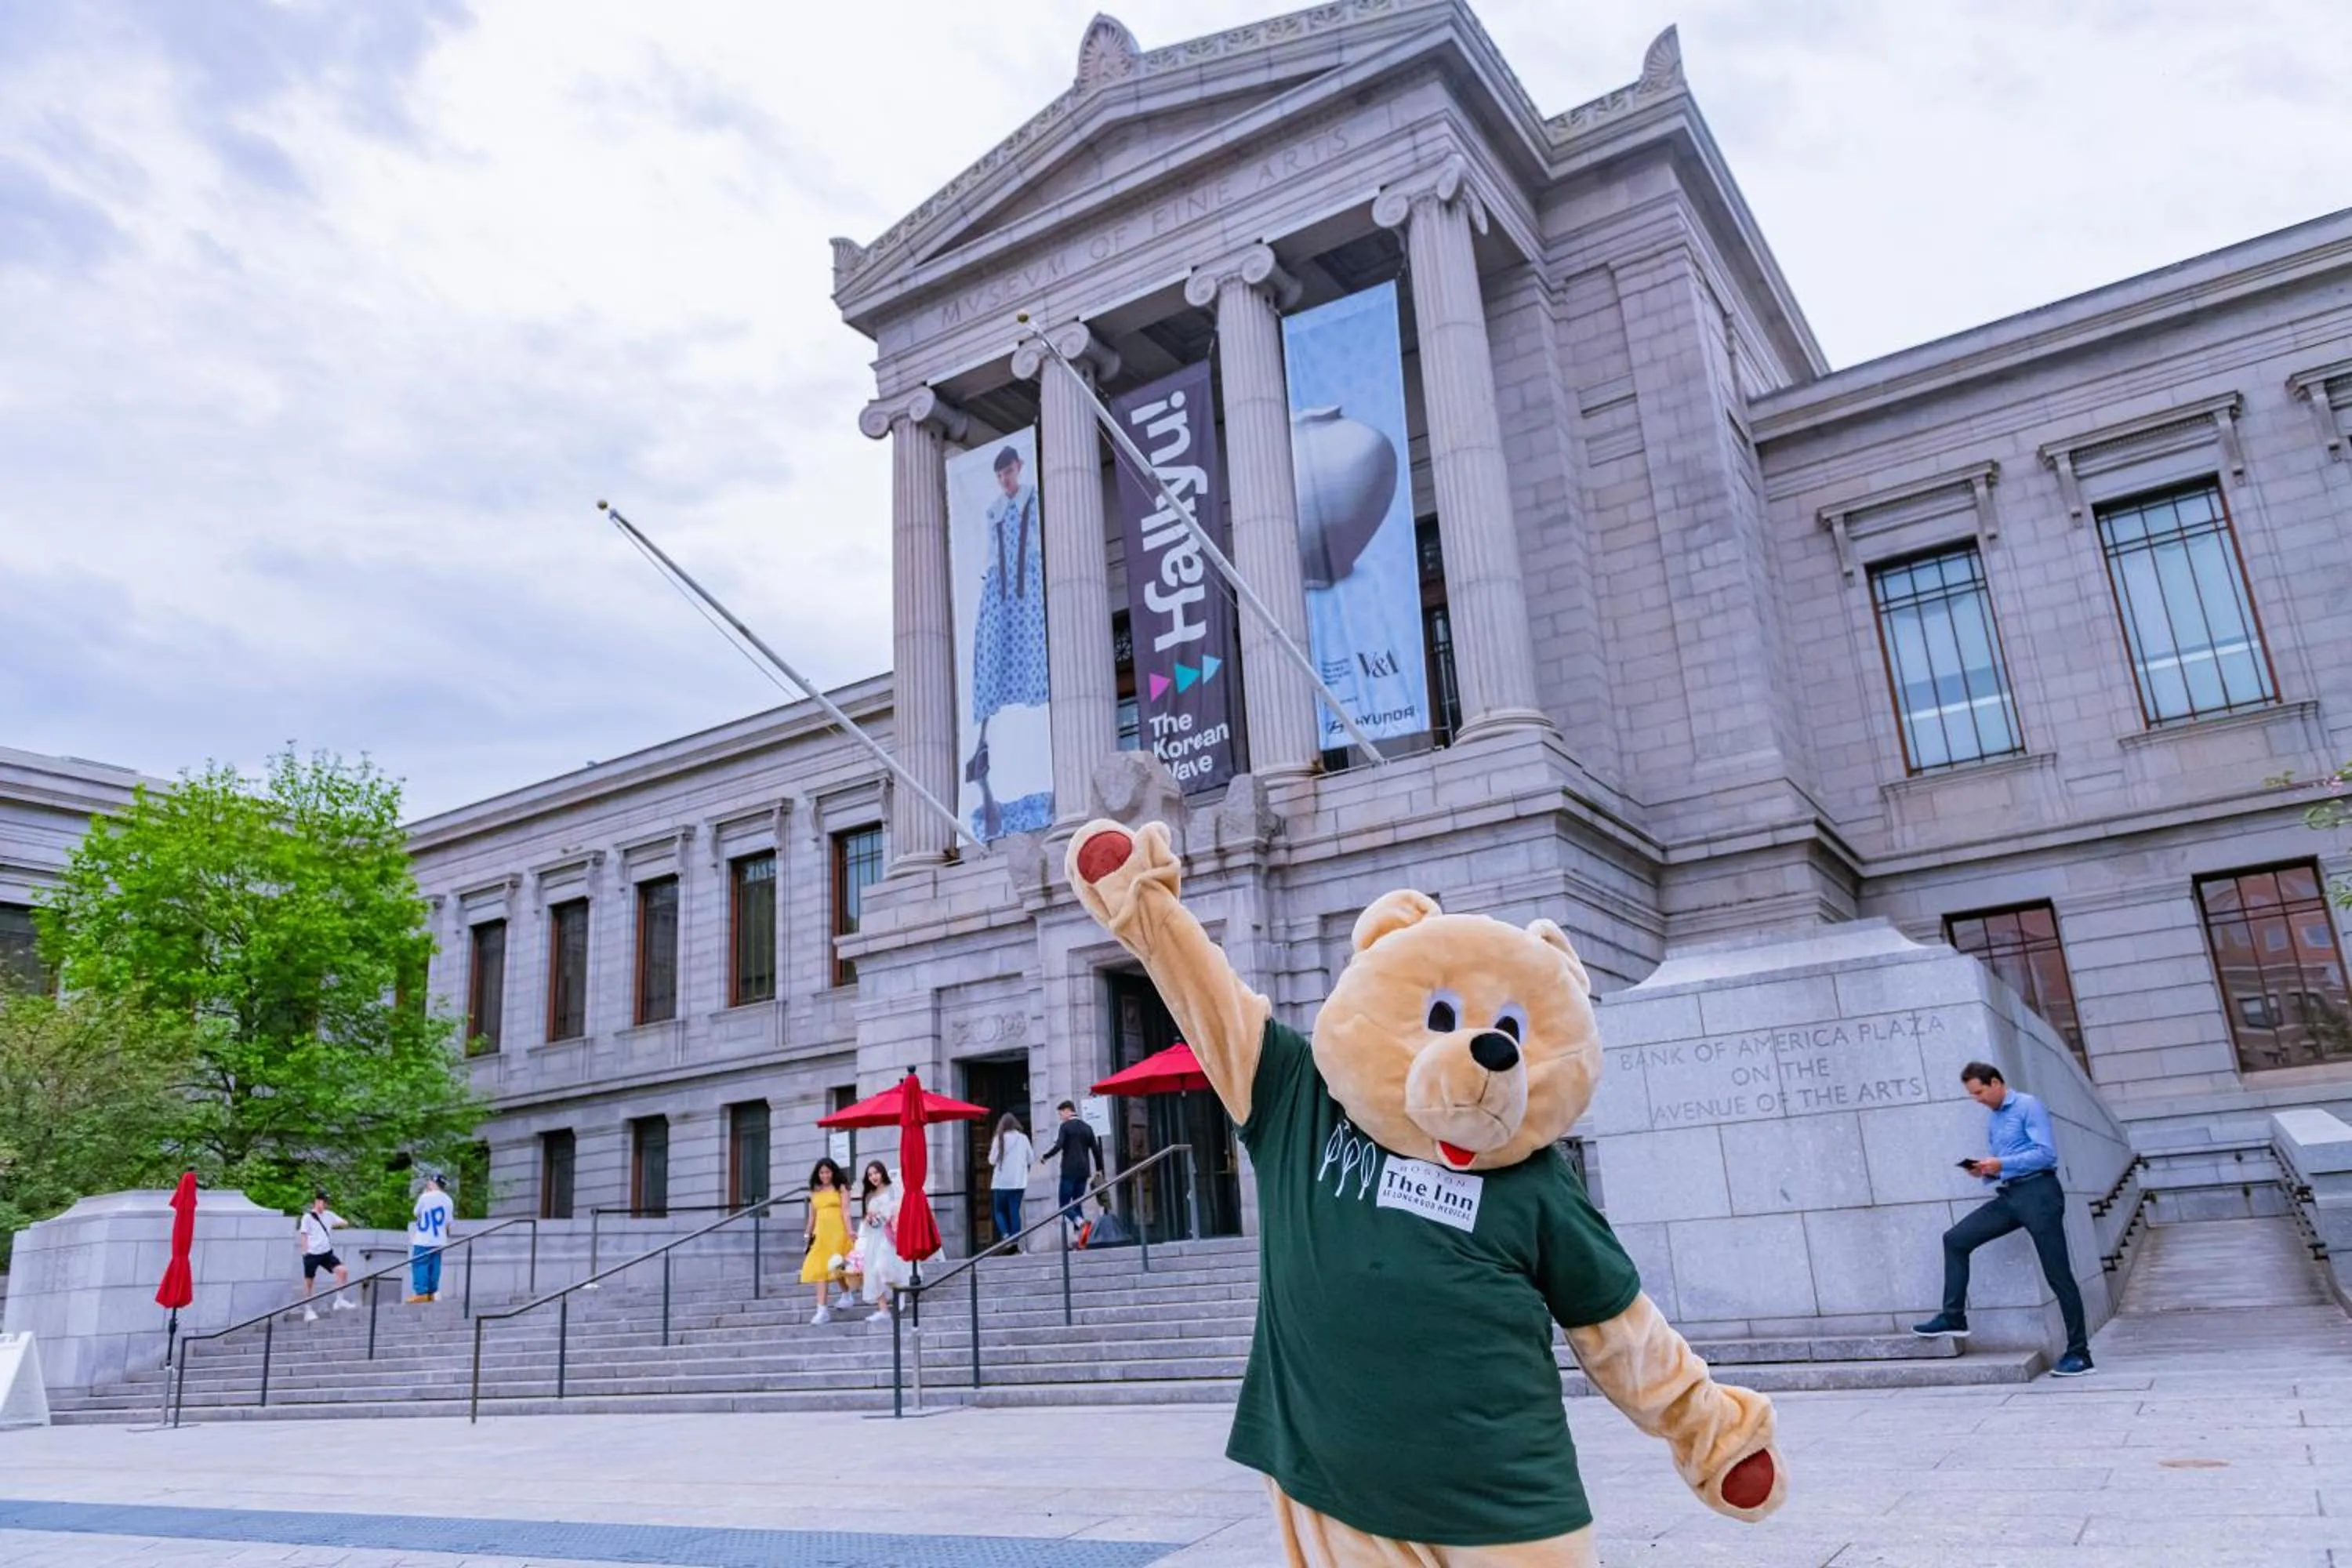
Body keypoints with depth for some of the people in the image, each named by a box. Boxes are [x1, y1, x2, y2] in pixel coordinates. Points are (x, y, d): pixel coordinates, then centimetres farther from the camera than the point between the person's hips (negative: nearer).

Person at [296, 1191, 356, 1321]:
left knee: (343, 1271, -10)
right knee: (309, 1281, 4)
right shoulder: (308, 1217, -4)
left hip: (327, 1252, 4)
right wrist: (305, 1251, -11)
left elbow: (345, 1223, 13)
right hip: (312, 1254, -4)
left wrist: (336, 1224, -4)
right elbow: (303, 1234, -4)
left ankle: (340, 1301, -1)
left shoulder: (328, 1215, 10)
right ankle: (307, 1310, 16)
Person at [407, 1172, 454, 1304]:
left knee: (420, 1265, -2)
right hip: (439, 1240, 5)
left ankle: (421, 1292, -6)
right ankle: (432, 1292, 10)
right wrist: (446, 1237, 20)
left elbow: (417, 1213, 6)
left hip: (423, 1240, -5)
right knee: (434, 1266, 9)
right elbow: (448, 1222, 8)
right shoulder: (447, 1200, 6)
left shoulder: (425, 1197, -10)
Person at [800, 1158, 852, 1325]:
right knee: (820, 1269, -6)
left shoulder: (841, 1188, 2)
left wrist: (849, 1231, -15)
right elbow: (812, 1216, 18)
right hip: (821, 1233, 4)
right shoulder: (814, 1192, 14)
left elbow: (846, 1211, -6)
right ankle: (822, 1309, -10)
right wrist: (808, 1235, 16)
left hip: (837, 1232, -4)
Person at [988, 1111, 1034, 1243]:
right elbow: (1032, 1160, 7)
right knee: (1015, 1212, 6)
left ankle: (1005, 1234, -12)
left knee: (999, 1211, 11)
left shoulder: (999, 1138, -4)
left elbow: (992, 1160, -3)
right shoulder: (1023, 1138, 3)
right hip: (1018, 1182, 2)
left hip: (1001, 1183, -2)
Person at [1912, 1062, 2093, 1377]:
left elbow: (2047, 1153, -15)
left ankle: (2079, 1353, 5)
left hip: (2038, 1193, -8)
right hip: (2009, 1196, 8)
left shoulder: (2028, 1106, -5)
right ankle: (1953, 1318, 2)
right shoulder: (1992, 1123, 20)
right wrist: (1985, 1172, 2)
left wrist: (2002, 1165, -18)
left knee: (2058, 1275, -3)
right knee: (1955, 1239, -1)